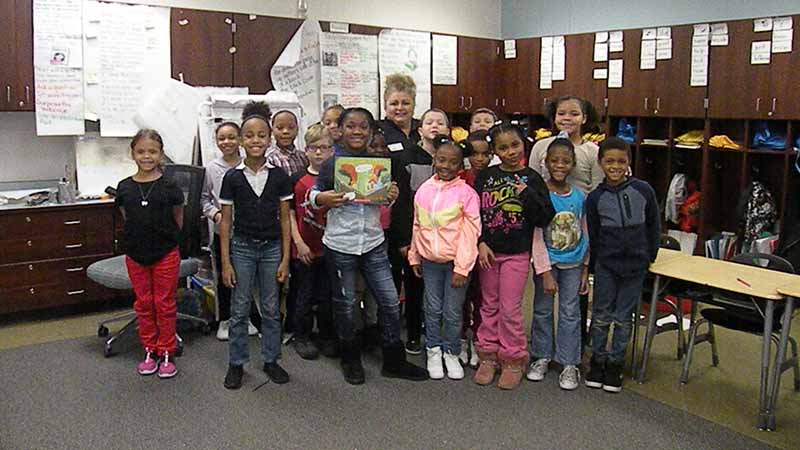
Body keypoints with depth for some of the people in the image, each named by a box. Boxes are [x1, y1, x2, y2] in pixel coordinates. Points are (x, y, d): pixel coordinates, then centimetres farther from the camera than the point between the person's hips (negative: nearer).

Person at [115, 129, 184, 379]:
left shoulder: (169, 187, -8)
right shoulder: (125, 187, -1)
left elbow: (178, 218, 4)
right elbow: (127, 217, 12)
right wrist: (143, 235, 8)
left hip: (166, 254, -3)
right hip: (135, 254, 3)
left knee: (165, 304, 6)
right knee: (143, 303, 12)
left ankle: (166, 352, 18)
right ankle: (149, 350, 25)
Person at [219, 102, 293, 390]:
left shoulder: (279, 176, -2)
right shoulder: (232, 177, -4)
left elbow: (285, 219, 1)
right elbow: (226, 221, -1)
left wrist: (285, 258, -3)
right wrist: (226, 262, -4)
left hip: (272, 248, 1)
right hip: (242, 248, -1)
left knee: (271, 309, 10)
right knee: (239, 310, 8)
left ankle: (271, 360, 25)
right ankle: (236, 363, 21)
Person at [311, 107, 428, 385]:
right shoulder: (331, 165, -5)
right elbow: (312, 196, 1)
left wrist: (392, 197, -7)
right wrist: (322, 199, -20)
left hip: (373, 243, 3)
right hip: (340, 245, -3)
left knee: (390, 302, 5)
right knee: (345, 304, 10)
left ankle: (394, 362, 21)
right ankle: (351, 360, 29)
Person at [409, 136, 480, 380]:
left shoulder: (466, 193, -10)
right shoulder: (424, 189, 3)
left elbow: (470, 233, -11)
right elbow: (417, 226, 11)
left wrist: (462, 267, -13)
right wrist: (414, 257, 14)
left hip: (455, 261, -3)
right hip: (430, 260, 3)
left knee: (453, 312, 6)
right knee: (433, 309, 12)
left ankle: (451, 353, 24)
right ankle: (433, 351, 28)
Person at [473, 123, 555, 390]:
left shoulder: (531, 179, -3)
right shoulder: (485, 176, 2)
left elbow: (545, 218, -7)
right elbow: (474, 212, 0)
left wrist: (527, 194, -18)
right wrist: (480, 243, -9)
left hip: (517, 253, -2)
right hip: (487, 251, 2)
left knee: (510, 309, 1)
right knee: (489, 306, 12)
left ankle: (513, 360, 16)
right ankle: (488, 355, 24)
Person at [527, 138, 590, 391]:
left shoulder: (580, 197, -1)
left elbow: (585, 236, 6)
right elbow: (536, 237, -13)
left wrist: (585, 270, 5)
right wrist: (545, 272, -16)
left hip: (573, 263, 2)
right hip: (546, 262, -2)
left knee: (570, 313, 7)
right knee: (542, 310, 9)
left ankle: (569, 363, 18)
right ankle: (541, 357, 26)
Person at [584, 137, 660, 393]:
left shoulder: (643, 190, -4)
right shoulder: (595, 197, -4)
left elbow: (654, 226, 6)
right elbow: (592, 235, 3)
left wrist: (649, 256, 6)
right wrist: (596, 262, 1)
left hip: (635, 265, 0)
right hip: (606, 266, 0)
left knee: (623, 317, 9)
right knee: (601, 315, 9)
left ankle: (615, 363, 22)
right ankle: (597, 360, 24)